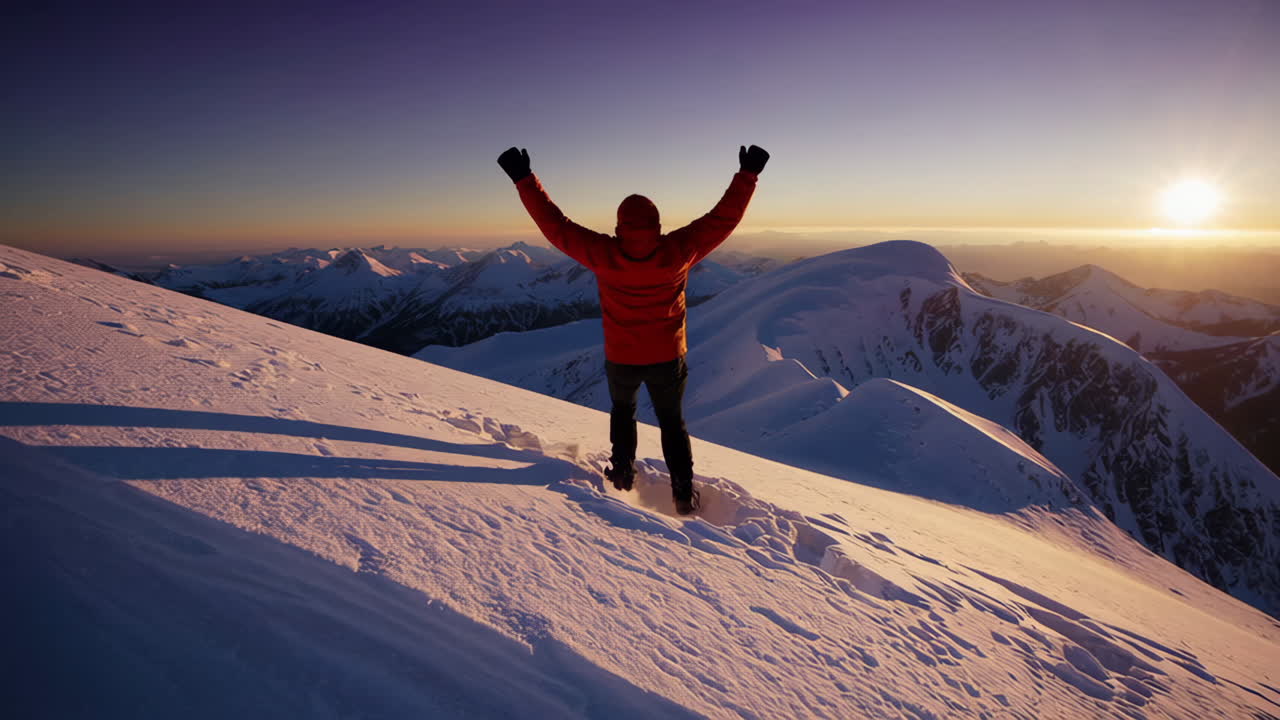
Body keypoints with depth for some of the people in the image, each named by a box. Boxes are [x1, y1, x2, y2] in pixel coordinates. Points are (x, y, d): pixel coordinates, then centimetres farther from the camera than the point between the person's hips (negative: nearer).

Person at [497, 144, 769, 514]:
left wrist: (524, 179, -8)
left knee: (623, 409, 29)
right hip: (668, 357, 0)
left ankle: (622, 472, 35)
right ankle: (684, 491, 17)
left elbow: (556, 226, -15)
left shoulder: (604, 255, -21)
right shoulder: (678, 251, -19)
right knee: (672, 421, 18)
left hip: (621, 359, 0)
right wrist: (748, 174, -2)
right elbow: (724, 219, -11)